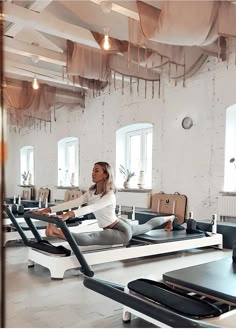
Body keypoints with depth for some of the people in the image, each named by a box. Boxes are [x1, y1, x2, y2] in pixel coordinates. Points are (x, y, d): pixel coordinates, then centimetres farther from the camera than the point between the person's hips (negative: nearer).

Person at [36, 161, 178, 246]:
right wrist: (49, 209, -24)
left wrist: (70, 214, -62)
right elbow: (73, 203, -14)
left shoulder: (109, 195, -29)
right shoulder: (91, 192, -5)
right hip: (118, 225, 9)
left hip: (122, 231, -9)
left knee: (90, 238, -37)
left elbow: (92, 208, -46)